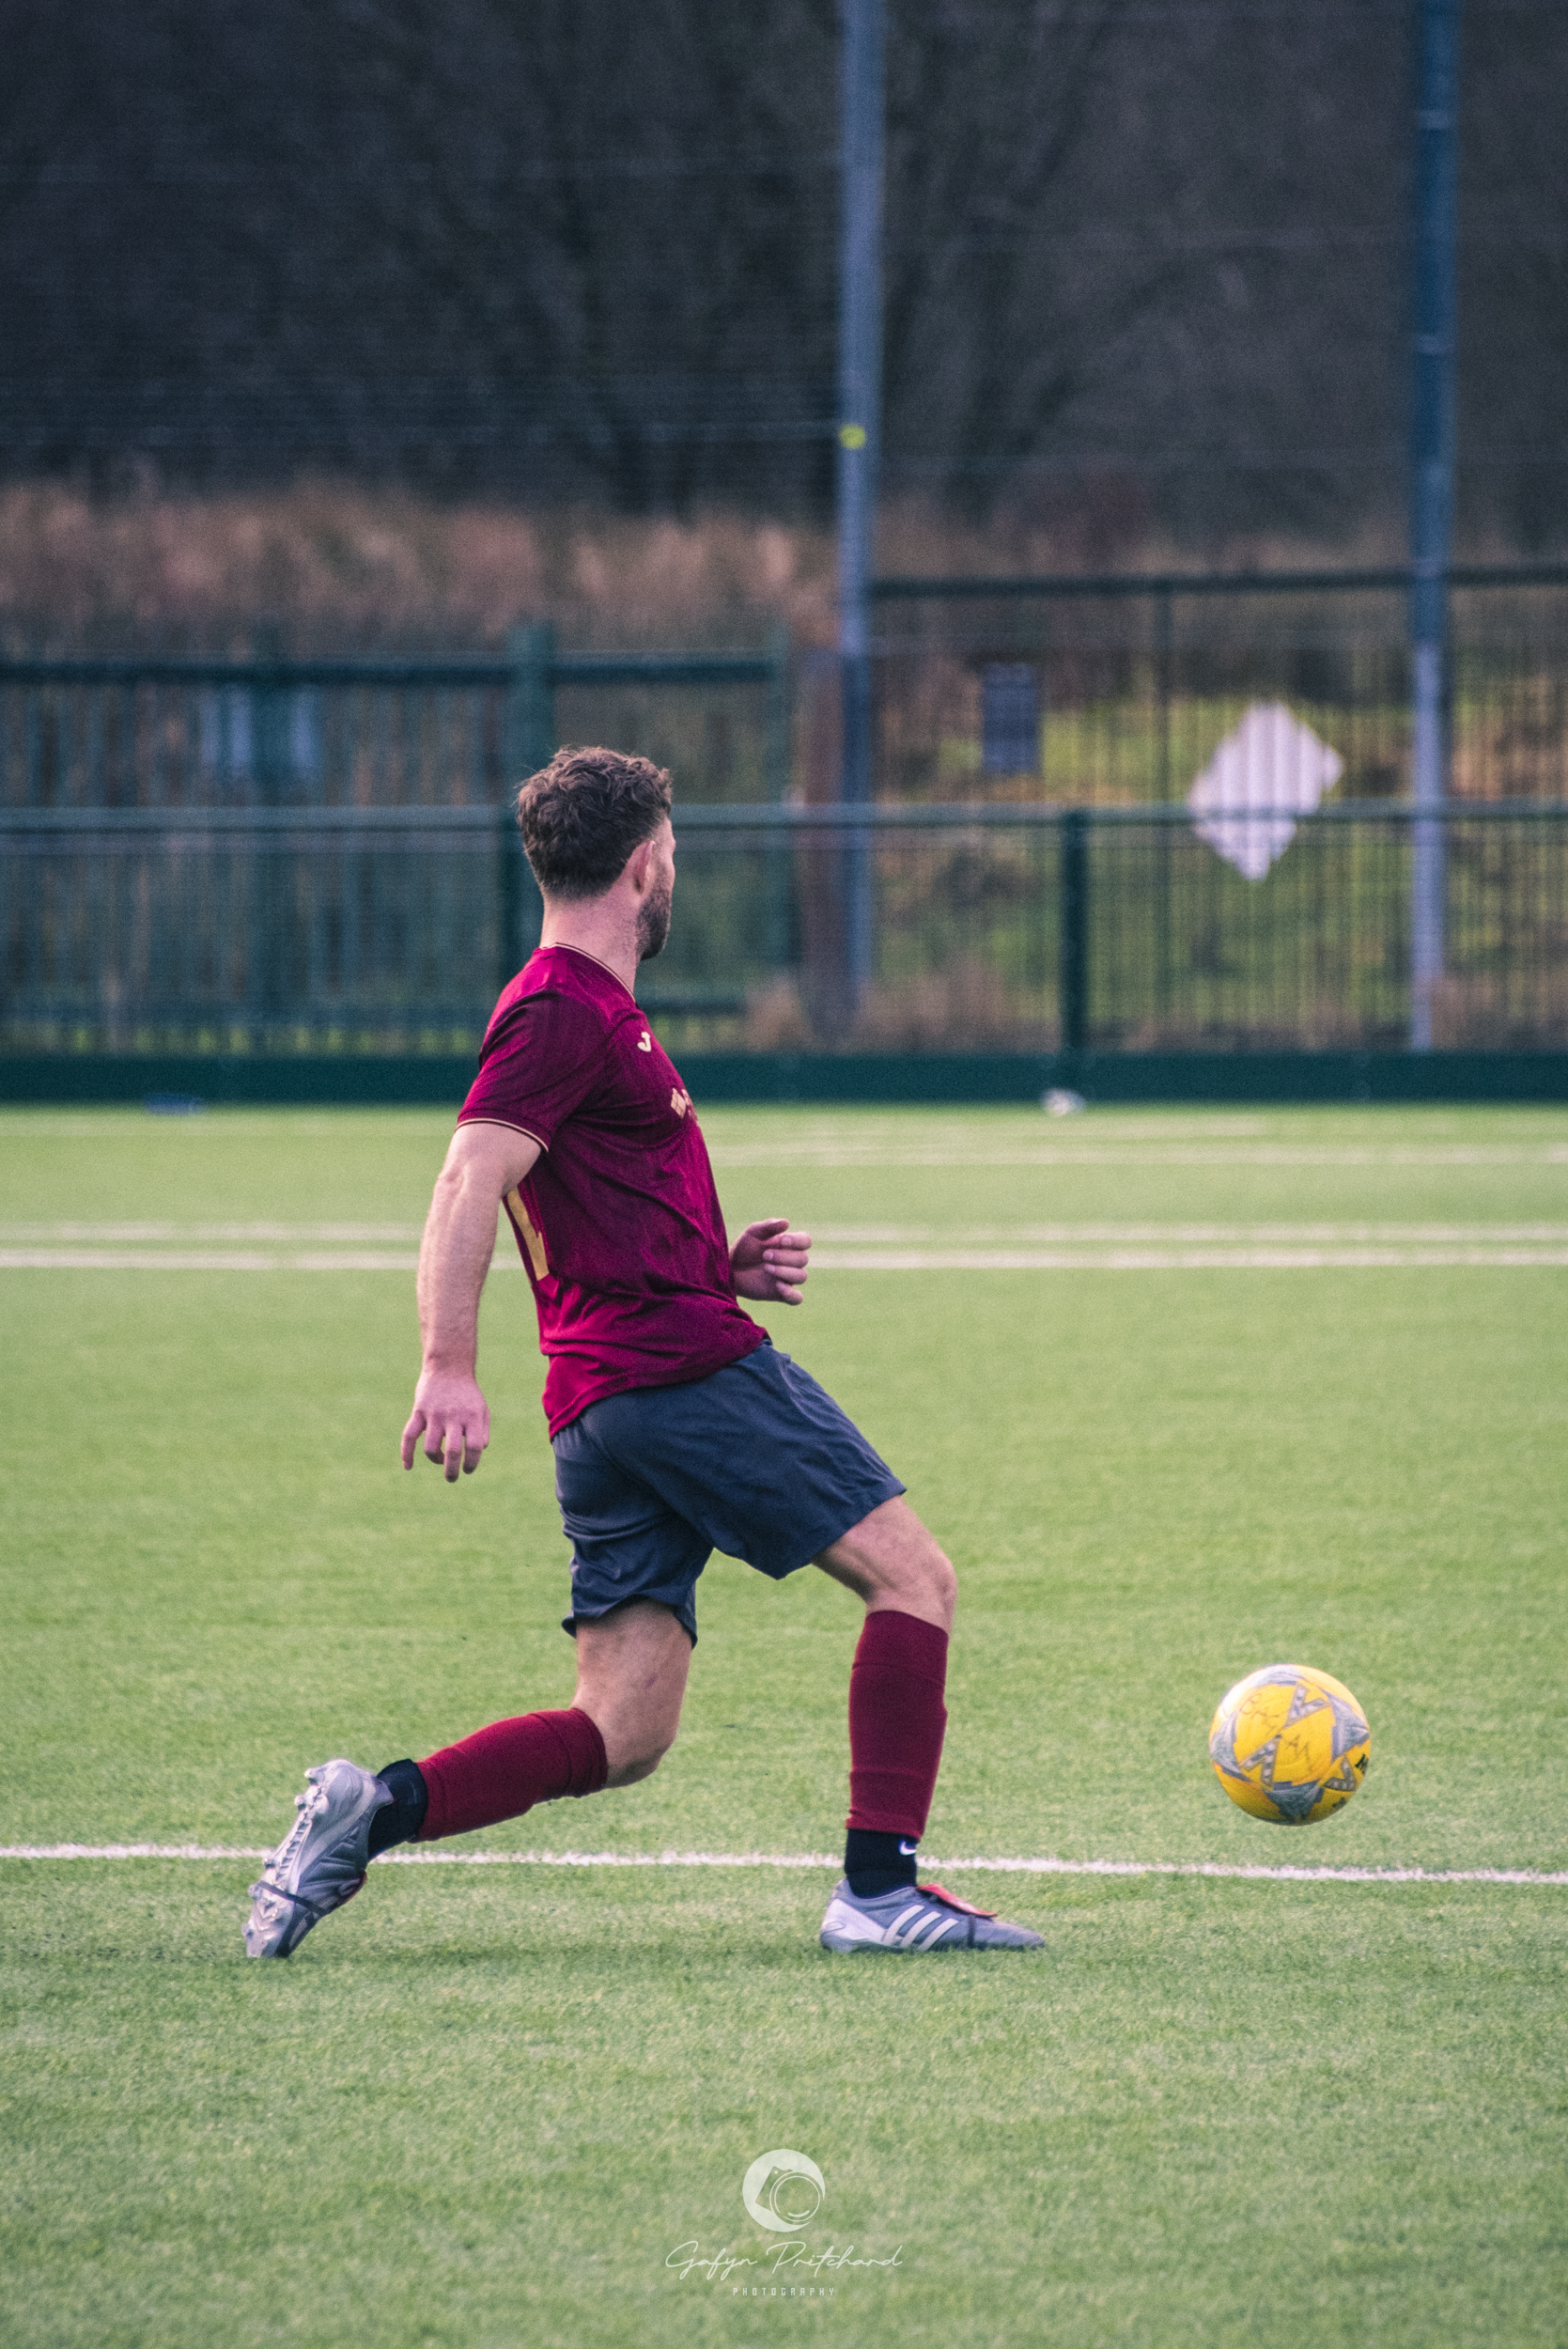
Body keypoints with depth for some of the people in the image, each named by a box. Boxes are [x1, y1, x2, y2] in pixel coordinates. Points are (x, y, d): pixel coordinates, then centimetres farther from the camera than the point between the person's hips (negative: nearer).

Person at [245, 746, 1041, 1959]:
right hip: (693, 1366, -10)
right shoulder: (564, 1015, -6)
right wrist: (450, 1369, -30)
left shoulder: (588, 1015, 25)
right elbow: (469, 1187, -19)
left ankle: (376, 1808, -9)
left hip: (605, 1407, 10)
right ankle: (880, 1891, -11)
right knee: (914, 1576, -6)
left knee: (619, 1738, 3)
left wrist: (724, 1265, 19)